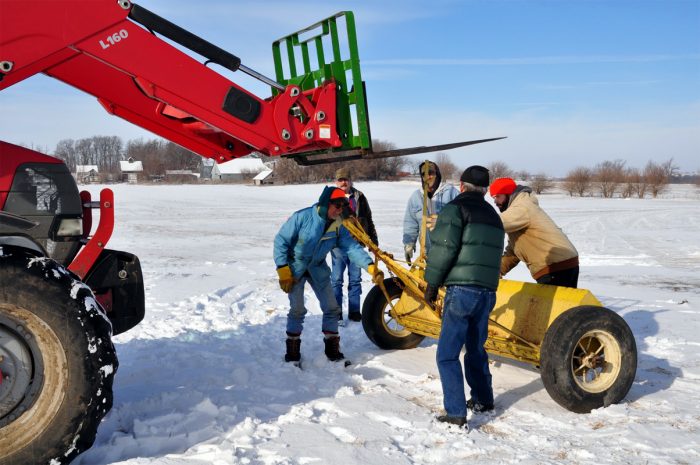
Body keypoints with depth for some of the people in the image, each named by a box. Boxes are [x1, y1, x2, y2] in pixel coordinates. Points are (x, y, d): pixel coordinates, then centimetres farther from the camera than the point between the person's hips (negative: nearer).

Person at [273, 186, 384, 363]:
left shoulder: (337, 225, -9)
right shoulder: (302, 217, -24)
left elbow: (352, 247, -14)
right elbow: (281, 241, -19)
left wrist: (370, 266, -29)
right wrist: (283, 271, -20)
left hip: (318, 268, 5)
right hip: (295, 267, -5)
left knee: (331, 308, 1)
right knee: (297, 309, -7)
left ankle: (332, 349, 15)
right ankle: (293, 350, 11)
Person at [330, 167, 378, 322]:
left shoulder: (359, 197, 8)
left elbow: (368, 220, 13)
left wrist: (373, 241, 12)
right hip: (338, 244, -2)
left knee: (355, 279, 8)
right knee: (337, 279, 3)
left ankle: (354, 311, 17)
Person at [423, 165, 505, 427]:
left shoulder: (456, 208, -3)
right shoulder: (493, 216, 22)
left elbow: (444, 247, -12)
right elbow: (494, 254, 20)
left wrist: (432, 282, -4)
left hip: (461, 290, -8)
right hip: (488, 292, 8)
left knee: (447, 354, -3)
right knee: (475, 349, 23)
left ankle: (456, 413, -6)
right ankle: (483, 400, 34)